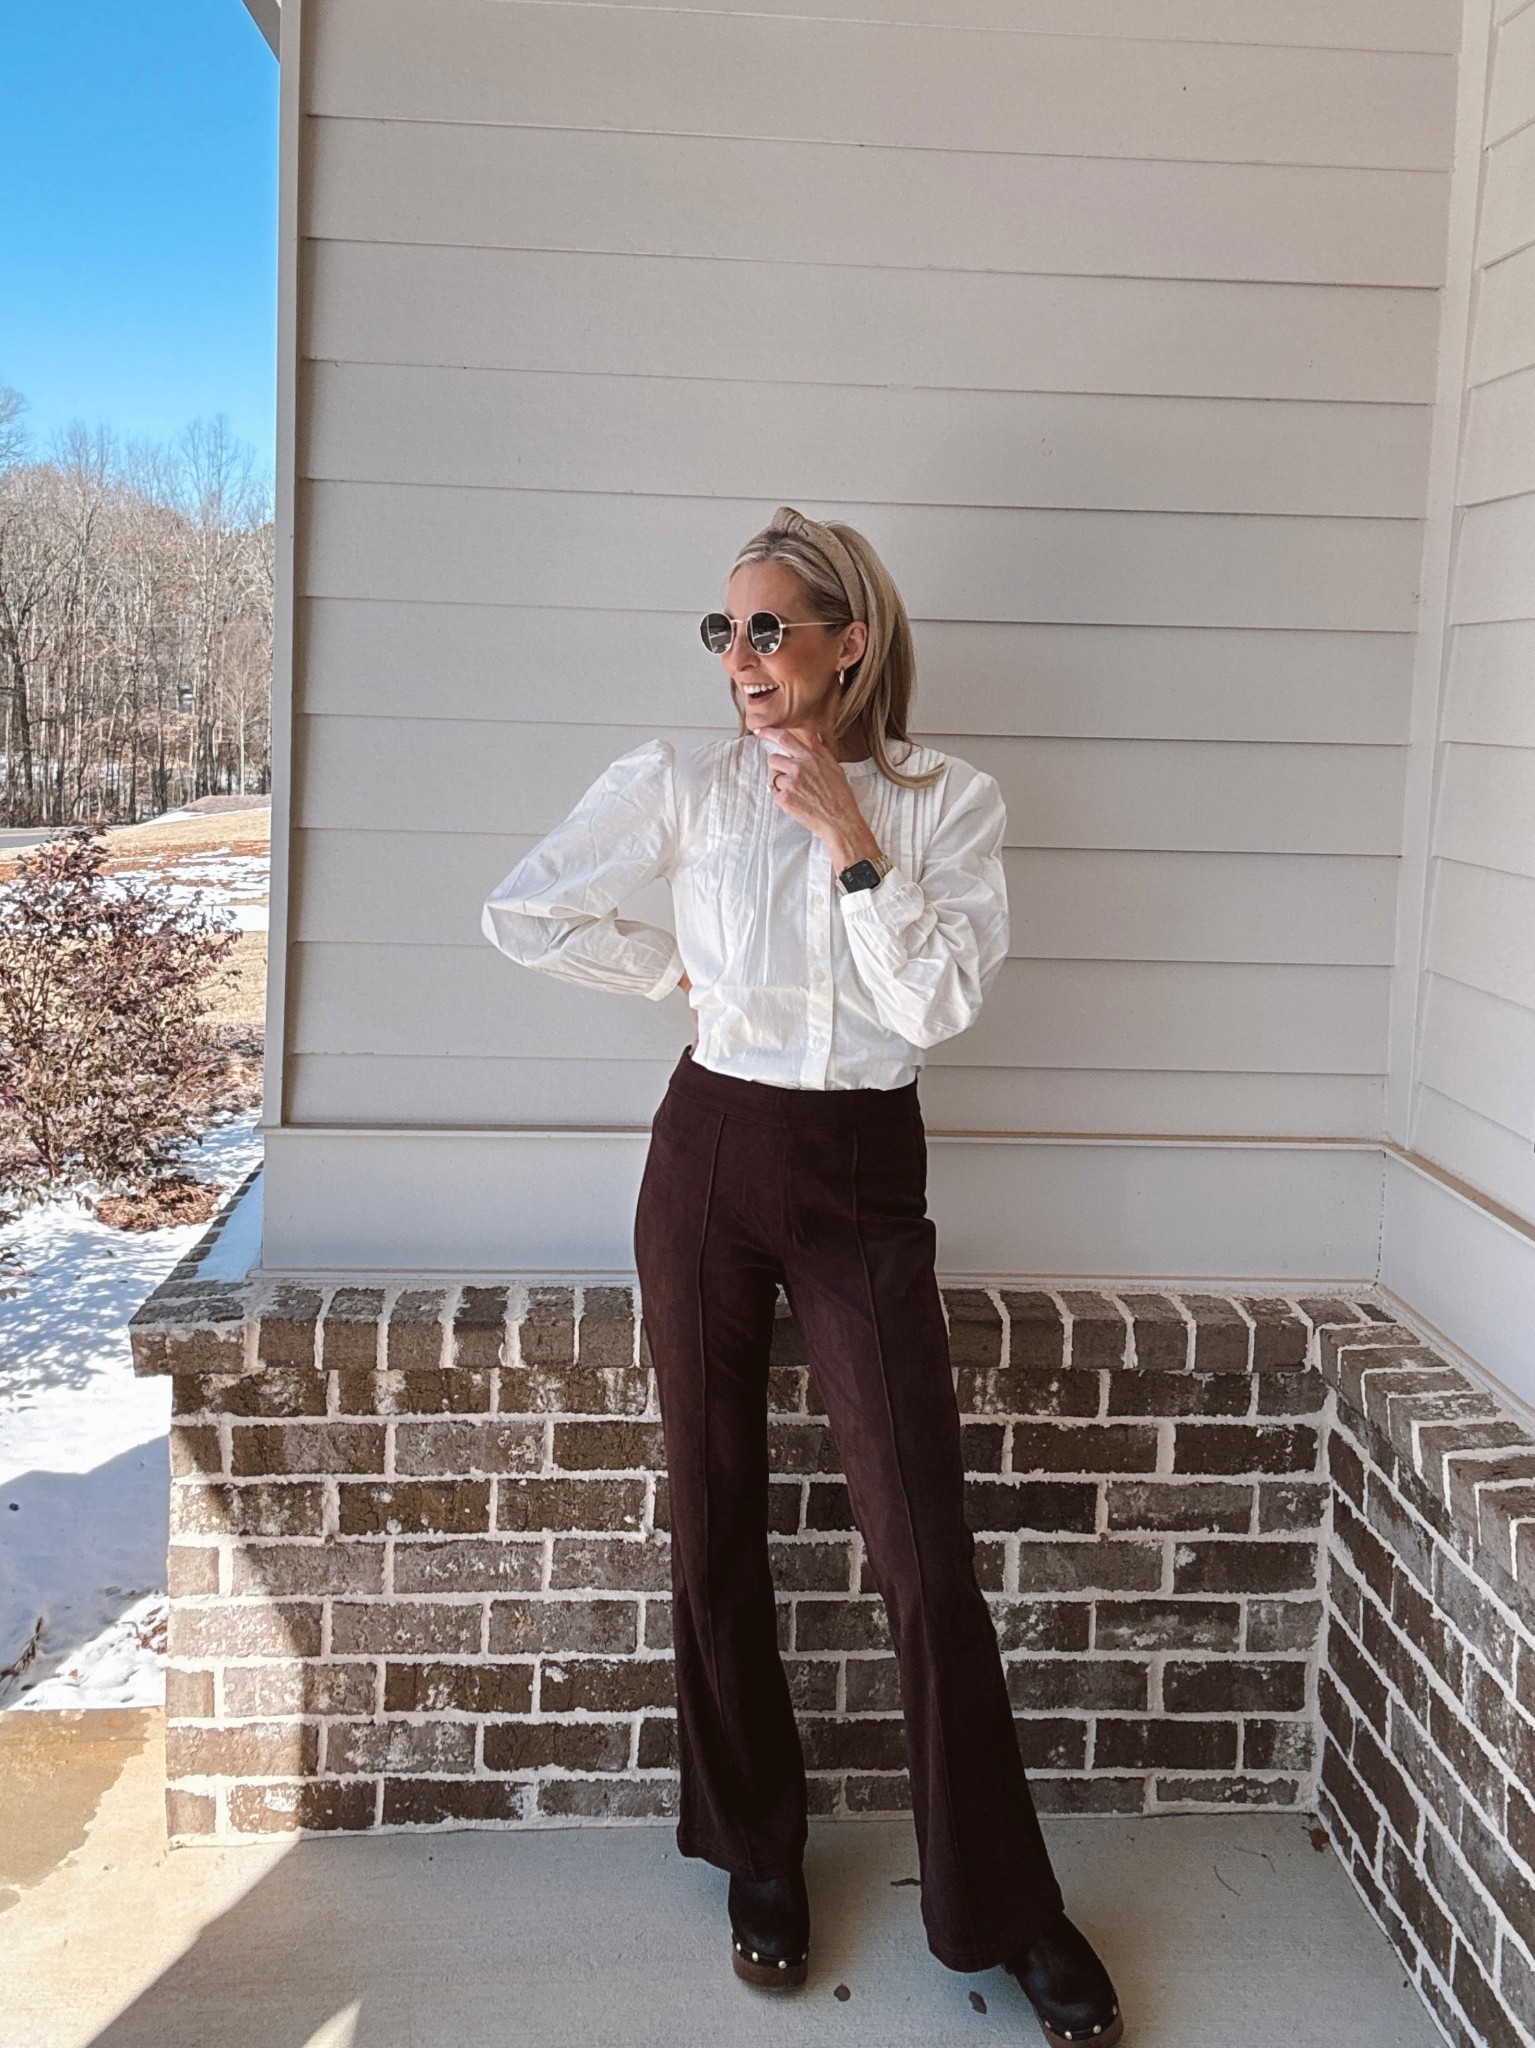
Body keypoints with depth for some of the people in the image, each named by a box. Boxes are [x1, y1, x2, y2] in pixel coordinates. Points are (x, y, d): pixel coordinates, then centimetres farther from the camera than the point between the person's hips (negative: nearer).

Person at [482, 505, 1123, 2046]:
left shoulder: (947, 802, -2)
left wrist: (852, 839, -16)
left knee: (927, 1557, -2)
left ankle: (1001, 1907, 15)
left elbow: (938, 1003, -11)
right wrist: (680, 969, 7)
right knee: (716, 1525, 9)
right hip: (709, 1162, 1)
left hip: (863, 1183, -1)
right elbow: (522, 913, 6)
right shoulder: (680, 786, -1)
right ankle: (758, 1858, 29)